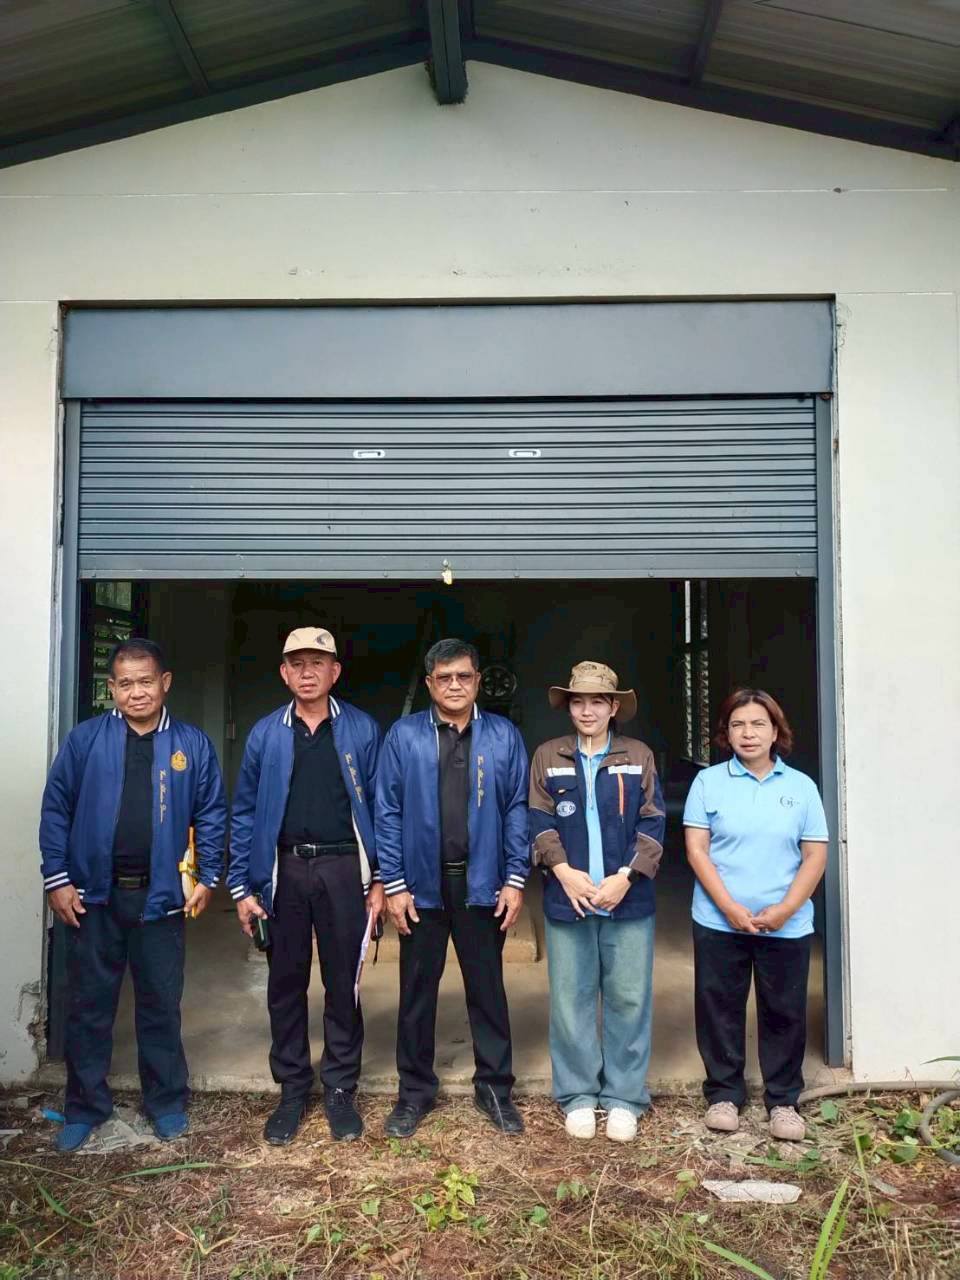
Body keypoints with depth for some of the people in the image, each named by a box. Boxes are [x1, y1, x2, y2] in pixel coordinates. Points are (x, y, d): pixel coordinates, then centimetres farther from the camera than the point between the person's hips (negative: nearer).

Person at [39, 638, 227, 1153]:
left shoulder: (193, 744, 0)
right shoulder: (84, 739, -1)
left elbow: (212, 815, 3)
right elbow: (56, 809, 1)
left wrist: (208, 878, -3)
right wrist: (57, 879, -4)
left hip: (160, 896, 0)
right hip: (93, 894, 0)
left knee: (161, 1005, 12)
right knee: (88, 1006, 11)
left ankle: (166, 1102, 28)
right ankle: (85, 1107, 28)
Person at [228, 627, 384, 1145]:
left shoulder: (362, 730, 0)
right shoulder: (265, 734, 4)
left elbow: (381, 805, 2)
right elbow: (244, 812, 7)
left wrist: (380, 880, -2)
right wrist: (242, 886, 2)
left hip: (343, 868, -1)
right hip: (284, 870, 2)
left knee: (343, 983, 8)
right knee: (285, 983, 10)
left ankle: (341, 1091, 24)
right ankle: (292, 1091, 26)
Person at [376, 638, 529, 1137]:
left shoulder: (503, 736, -1)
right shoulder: (404, 736, -3)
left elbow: (518, 809, 0)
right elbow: (388, 812, -3)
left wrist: (515, 879, -4)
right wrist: (394, 884, -6)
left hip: (482, 884, 0)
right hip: (422, 884, 0)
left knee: (487, 989, 12)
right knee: (417, 992, 12)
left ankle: (494, 1087, 29)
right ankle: (415, 1090, 29)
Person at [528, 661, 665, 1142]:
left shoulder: (639, 756, 5)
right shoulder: (548, 756, 6)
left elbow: (652, 824, 0)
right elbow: (540, 822, 1)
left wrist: (625, 877, -11)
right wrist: (564, 871, -13)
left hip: (628, 899, 0)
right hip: (567, 898, 0)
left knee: (629, 999, 6)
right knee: (571, 999, 7)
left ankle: (623, 1096, 20)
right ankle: (578, 1095, 21)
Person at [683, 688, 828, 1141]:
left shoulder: (800, 786, 3)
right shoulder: (709, 782, 0)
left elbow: (815, 856, 1)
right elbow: (696, 849, -5)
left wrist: (786, 909, -11)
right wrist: (730, 908, -13)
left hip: (787, 926, 1)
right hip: (719, 923, 0)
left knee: (784, 1013, 9)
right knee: (720, 1010, 9)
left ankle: (783, 1101, 26)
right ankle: (723, 1094, 26)